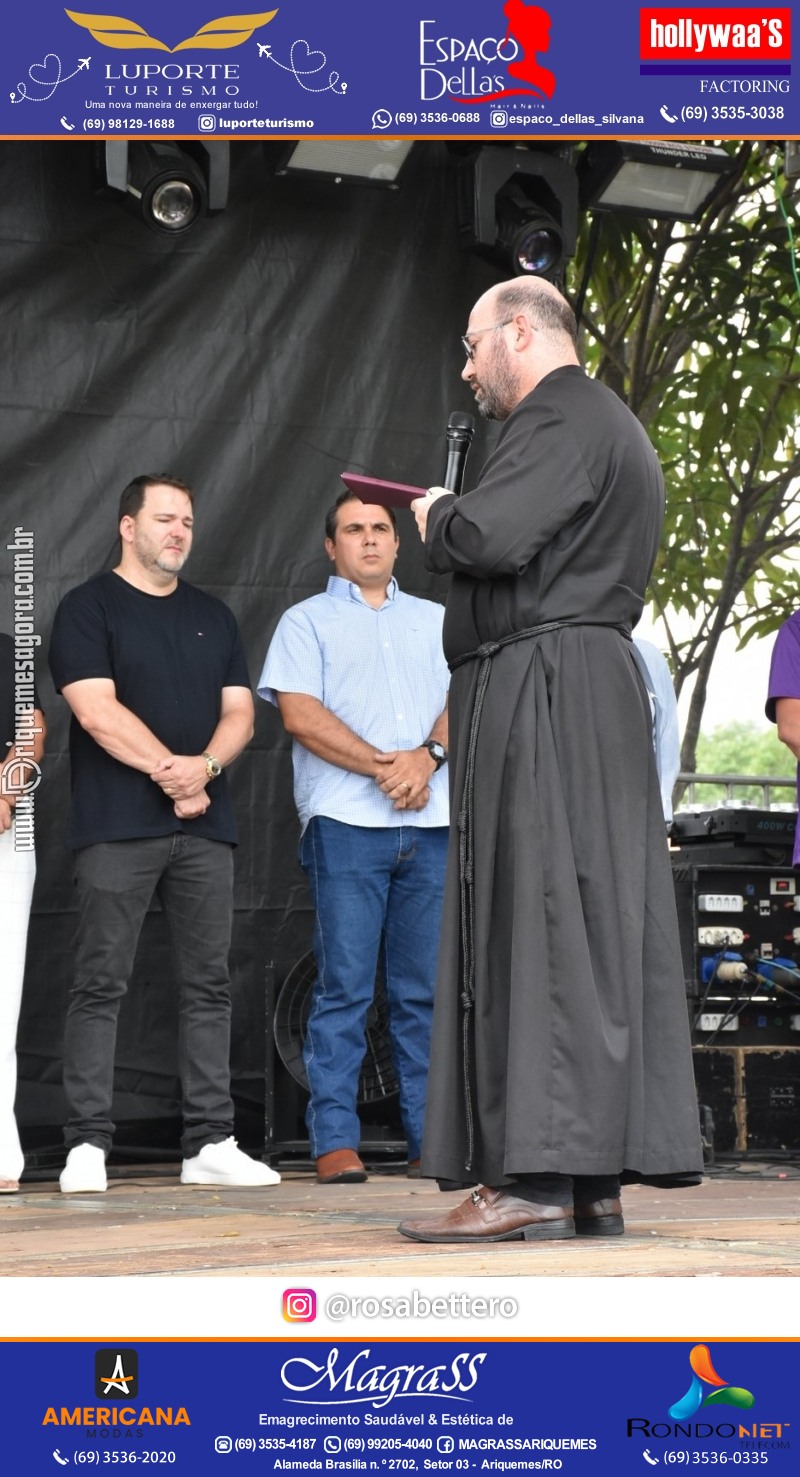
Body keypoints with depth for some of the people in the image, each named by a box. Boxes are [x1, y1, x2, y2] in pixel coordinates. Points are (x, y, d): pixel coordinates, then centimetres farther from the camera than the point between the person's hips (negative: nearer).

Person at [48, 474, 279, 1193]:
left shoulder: (213, 616, 19)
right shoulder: (88, 608, 2)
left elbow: (239, 712, 12)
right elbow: (97, 711, -9)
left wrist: (205, 765, -8)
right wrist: (172, 772, -11)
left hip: (204, 826, 5)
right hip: (118, 828, -5)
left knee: (209, 985, 3)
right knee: (102, 985, -6)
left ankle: (212, 1143, 6)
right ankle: (88, 1146, -5)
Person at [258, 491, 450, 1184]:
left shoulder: (435, 620, 22)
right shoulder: (307, 621, 11)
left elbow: (462, 699, 10)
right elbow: (301, 714, -2)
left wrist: (428, 755, -10)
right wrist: (382, 765, -12)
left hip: (431, 822, 3)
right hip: (346, 822, -3)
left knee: (428, 990, 2)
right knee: (344, 988, -6)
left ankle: (431, 1138, 4)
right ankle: (336, 1141, -4)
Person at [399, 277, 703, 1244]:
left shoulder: (558, 419, -8)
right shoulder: (613, 425, 27)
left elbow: (488, 539, -22)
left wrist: (436, 517, -2)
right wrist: (454, 525, 19)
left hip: (540, 686, -10)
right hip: (603, 692, 10)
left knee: (532, 921, -12)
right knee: (593, 926, 6)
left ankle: (535, 1179, -14)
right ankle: (593, 1181, 6)